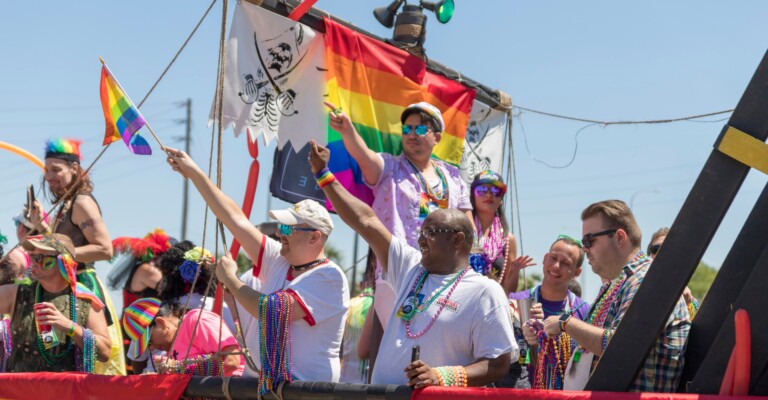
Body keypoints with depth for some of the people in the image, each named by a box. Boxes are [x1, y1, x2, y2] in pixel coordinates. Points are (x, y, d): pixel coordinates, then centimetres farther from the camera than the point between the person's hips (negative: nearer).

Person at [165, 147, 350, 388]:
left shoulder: (330, 278, -11)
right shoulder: (279, 261, 11)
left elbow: (270, 311, -19)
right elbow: (236, 219, 12)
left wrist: (229, 278, -6)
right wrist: (194, 173, 12)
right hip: (259, 381, 7)